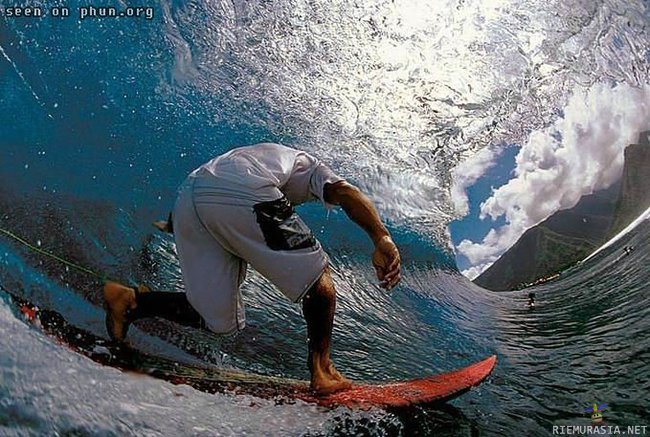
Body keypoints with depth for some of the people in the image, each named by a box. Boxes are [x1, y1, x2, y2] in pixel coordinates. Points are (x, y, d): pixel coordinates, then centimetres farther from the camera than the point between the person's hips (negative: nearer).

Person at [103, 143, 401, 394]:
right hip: (242, 195, -7)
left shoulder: (257, 155, 45)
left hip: (186, 197, 7)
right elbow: (344, 191, 5)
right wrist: (382, 238, -9)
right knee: (318, 278, 8)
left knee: (219, 321, 12)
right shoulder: (308, 166, 28)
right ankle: (322, 371, 4)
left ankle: (130, 300, 5)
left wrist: (172, 225, 48)